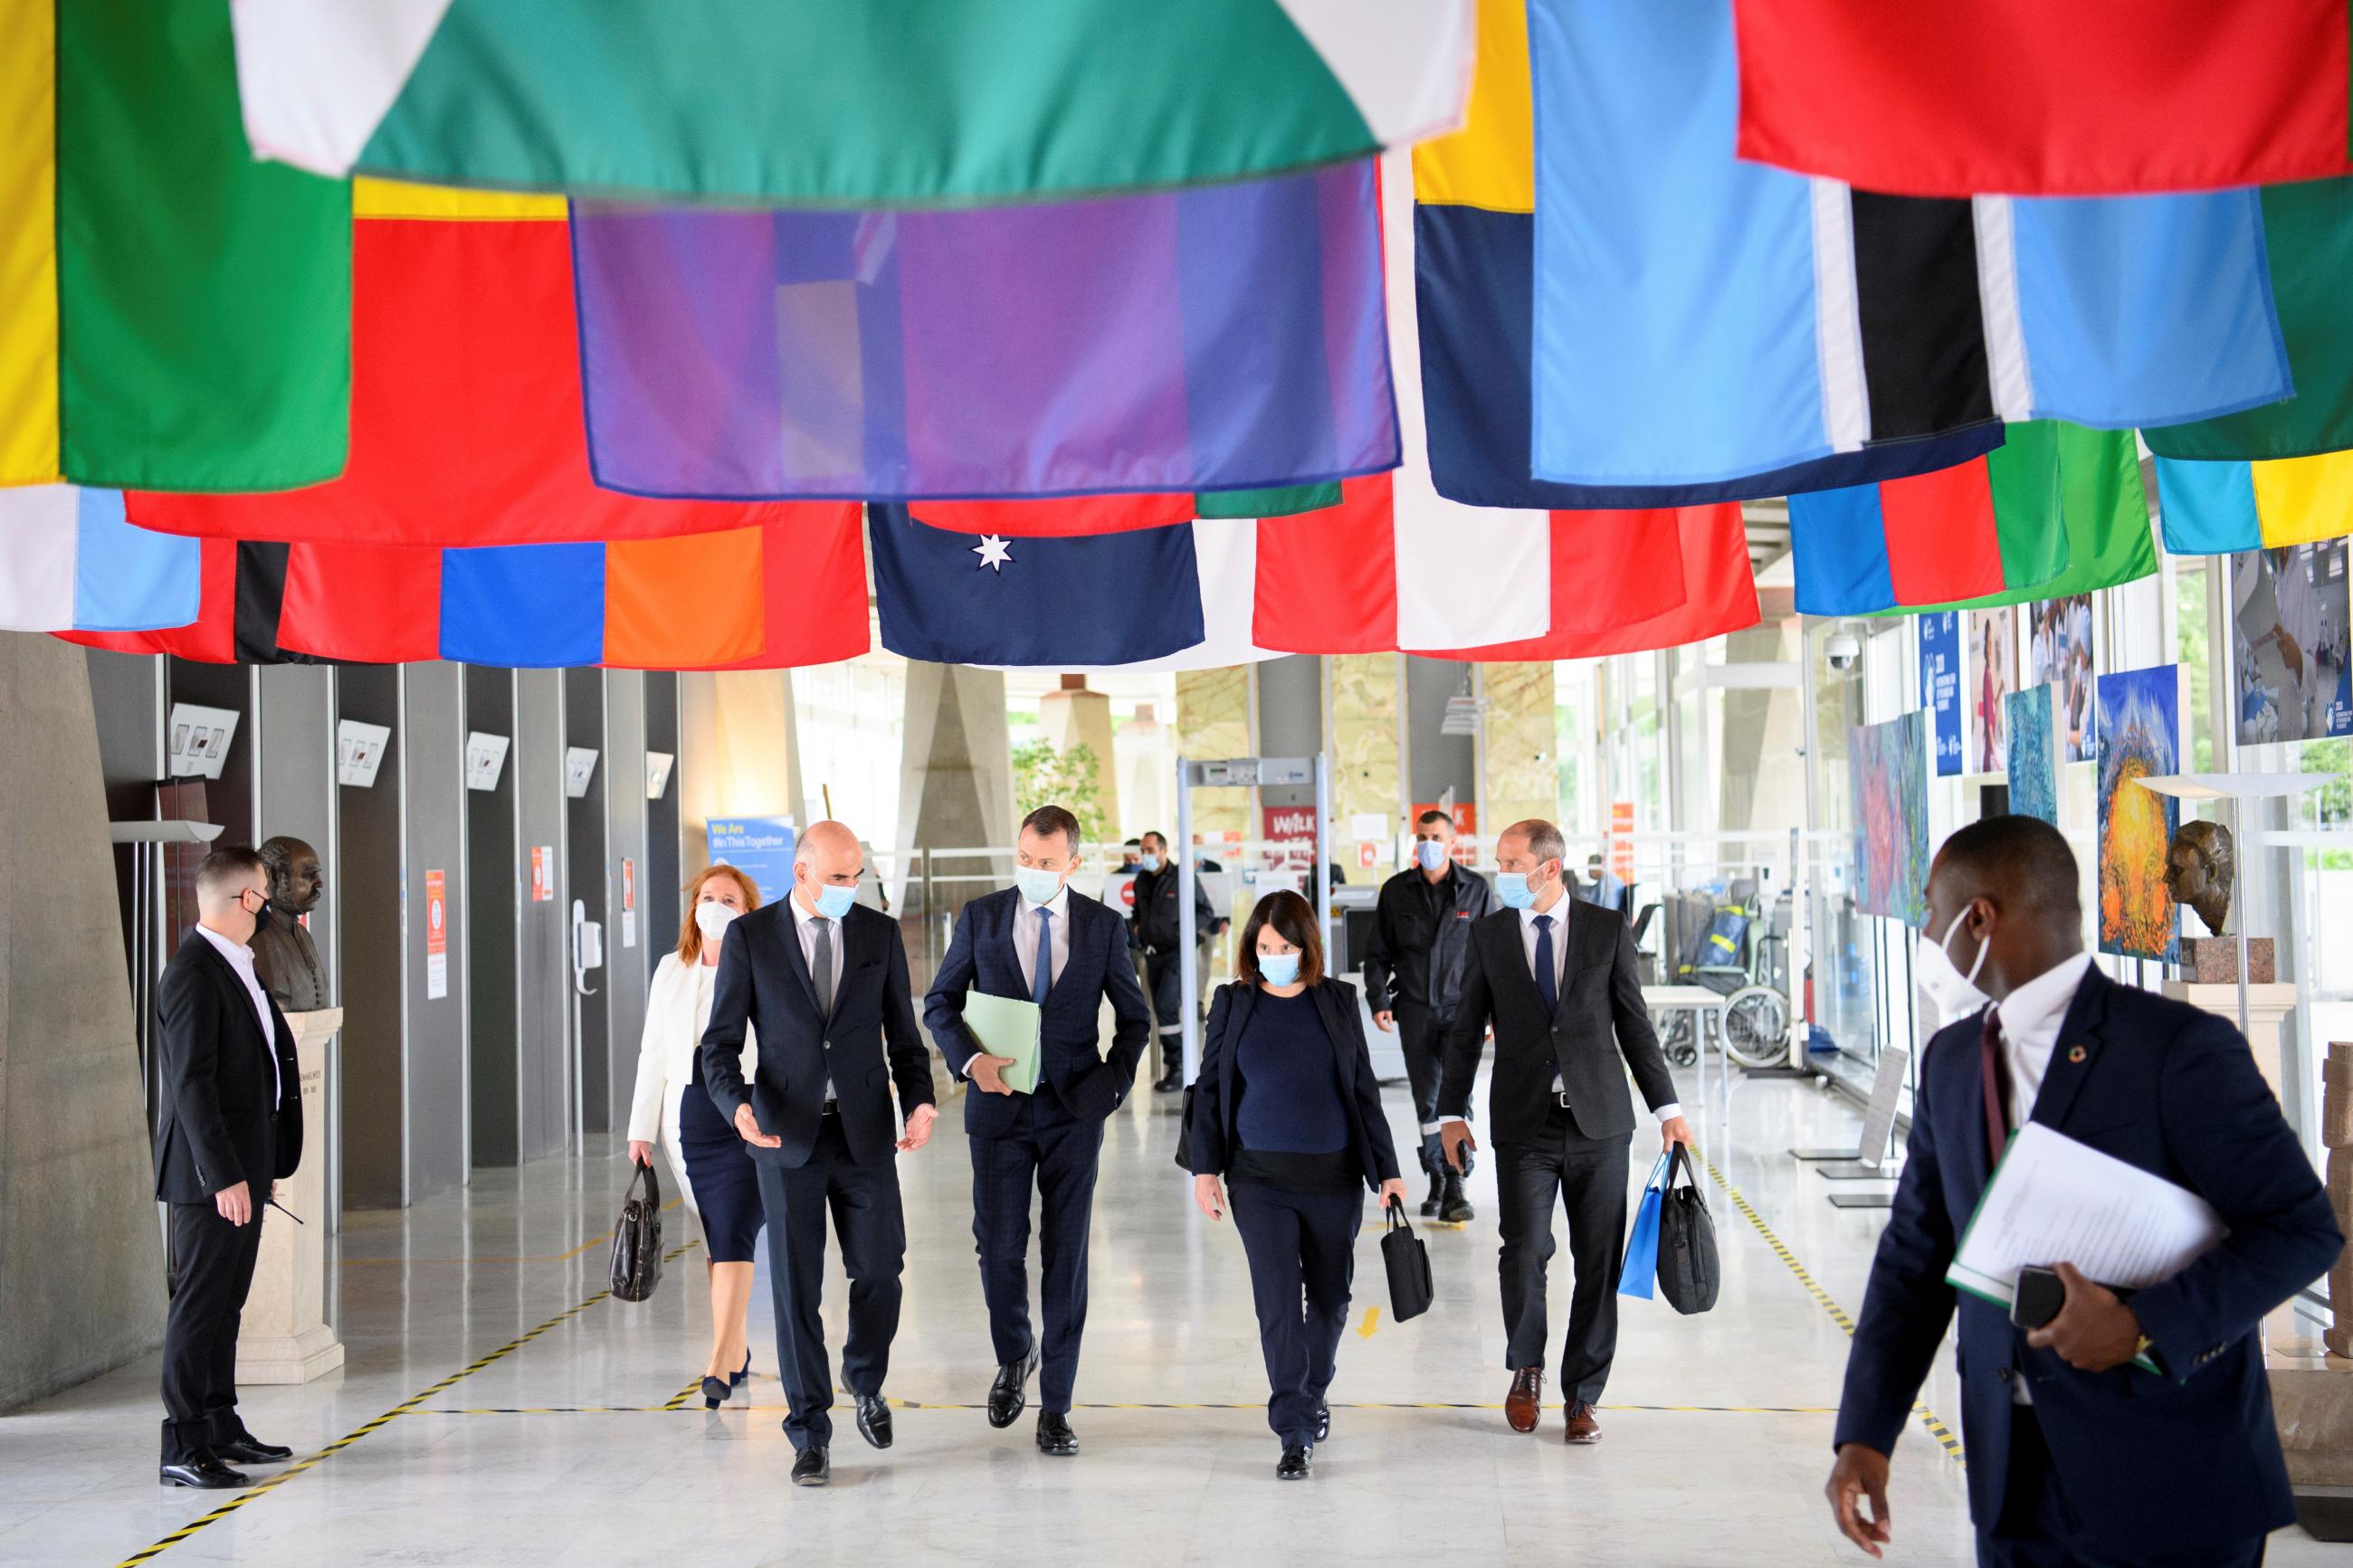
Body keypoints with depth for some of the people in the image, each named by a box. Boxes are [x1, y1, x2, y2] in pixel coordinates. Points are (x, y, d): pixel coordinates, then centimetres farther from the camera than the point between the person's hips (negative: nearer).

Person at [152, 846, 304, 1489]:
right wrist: (224, 1176, -24)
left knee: (226, 1302, 15)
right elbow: (192, 1085, -21)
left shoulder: (233, 967, 14)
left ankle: (221, 1426, 24)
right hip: (212, 1174, -10)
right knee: (199, 1304, -6)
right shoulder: (193, 975, -17)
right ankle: (182, 1448, -3)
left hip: (243, 1169, 10)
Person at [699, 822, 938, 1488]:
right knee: (795, 1286, 0)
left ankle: (866, 1381, 32)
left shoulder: (880, 934, 5)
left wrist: (919, 1102, -9)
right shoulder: (749, 937, -1)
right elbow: (721, 1040, -1)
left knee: (879, 1271, 1)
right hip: (787, 1134, -2)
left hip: (865, 1132, 2)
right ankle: (810, 1434, 10)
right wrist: (736, 1104, -21)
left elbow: (903, 1034, 8)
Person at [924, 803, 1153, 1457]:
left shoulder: (1103, 926, 2)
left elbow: (1134, 1017, 11)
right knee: (999, 1247, -1)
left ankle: (1055, 1404, 7)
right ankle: (1014, 1355, 29)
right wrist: (969, 1058, -13)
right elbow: (939, 1003, 5)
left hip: (1073, 1109, 0)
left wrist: (1112, 1084, -4)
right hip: (1000, 1105, 0)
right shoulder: (981, 917, 2)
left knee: (1066, 1255, 0)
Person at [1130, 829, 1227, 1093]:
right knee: (1162, 1011, 8)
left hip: (1177, 952, -6)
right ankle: (1174, 1070, 18)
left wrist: (1187, 927, -18)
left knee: (1165, 1006, -17)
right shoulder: (1142, 880, 9)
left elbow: (1206, 912, -3)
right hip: (1152, 954, 6)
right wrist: (1135, 925, 5)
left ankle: (1176, 1068, -13)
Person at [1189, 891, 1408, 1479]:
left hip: (1334, 1176, 1)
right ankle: (1295, 1435, -5)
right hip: (1261, 1178, -1)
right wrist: (1205, 1167, 0)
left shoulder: (1337, 1001, 3)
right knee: (1278, 1302, -9)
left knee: (1329, 1298, 12)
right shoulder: (1233, 1005, 3)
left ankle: (1311, 1394, 37)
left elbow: (1364, 1088, 6)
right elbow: (1209, 1089, 7)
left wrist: (1387, 1169, 3)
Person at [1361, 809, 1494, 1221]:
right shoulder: (1396, 890, 4)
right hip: (1414, 1009, 2)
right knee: (1426, 1101, 7)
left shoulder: (1476, 889, 1)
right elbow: (1377, 953, 8)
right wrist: (1378, 1000, -4)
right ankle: (1436, 1183, 18)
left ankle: (1455, 1188, -15)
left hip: (1461, 1006, -2)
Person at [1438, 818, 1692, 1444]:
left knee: (1598, 1263, 3)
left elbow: (1634, 1024, 8)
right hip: (1524, 1123, 0)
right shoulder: (1487, 935, 6)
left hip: (1599, 1120, 0)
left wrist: (1666, 1107, 6)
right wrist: (1452, 1112, 3)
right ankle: (1526, 1369, 14)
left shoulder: (1608, 929, 3)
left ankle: (1581, 1395, 15)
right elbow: (1467, 1028, 9)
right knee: (1525, 1250, -11)